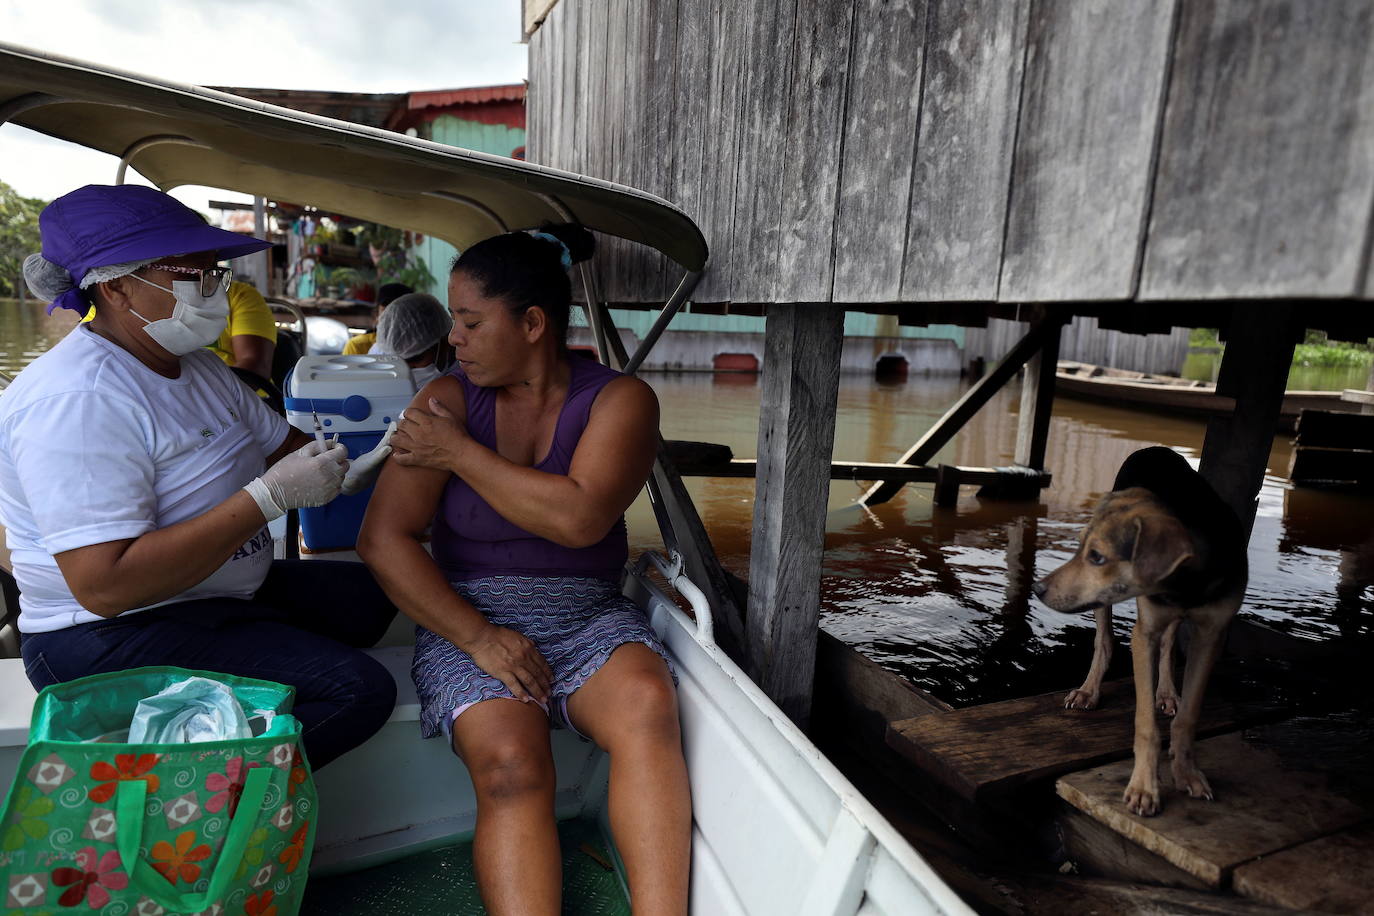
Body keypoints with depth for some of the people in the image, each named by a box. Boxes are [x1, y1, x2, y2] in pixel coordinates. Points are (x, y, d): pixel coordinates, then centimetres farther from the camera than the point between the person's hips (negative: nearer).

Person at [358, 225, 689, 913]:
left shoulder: (619, 398, -3)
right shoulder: (447, 399, 0)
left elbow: (580, 519, -20)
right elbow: (383, 539, -6)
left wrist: (460, 452, -13)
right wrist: (477, 637, -15)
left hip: (588, 616, 0)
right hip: (469, 617, 1)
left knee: (647, 705, -29)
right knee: (511, 763, -26)